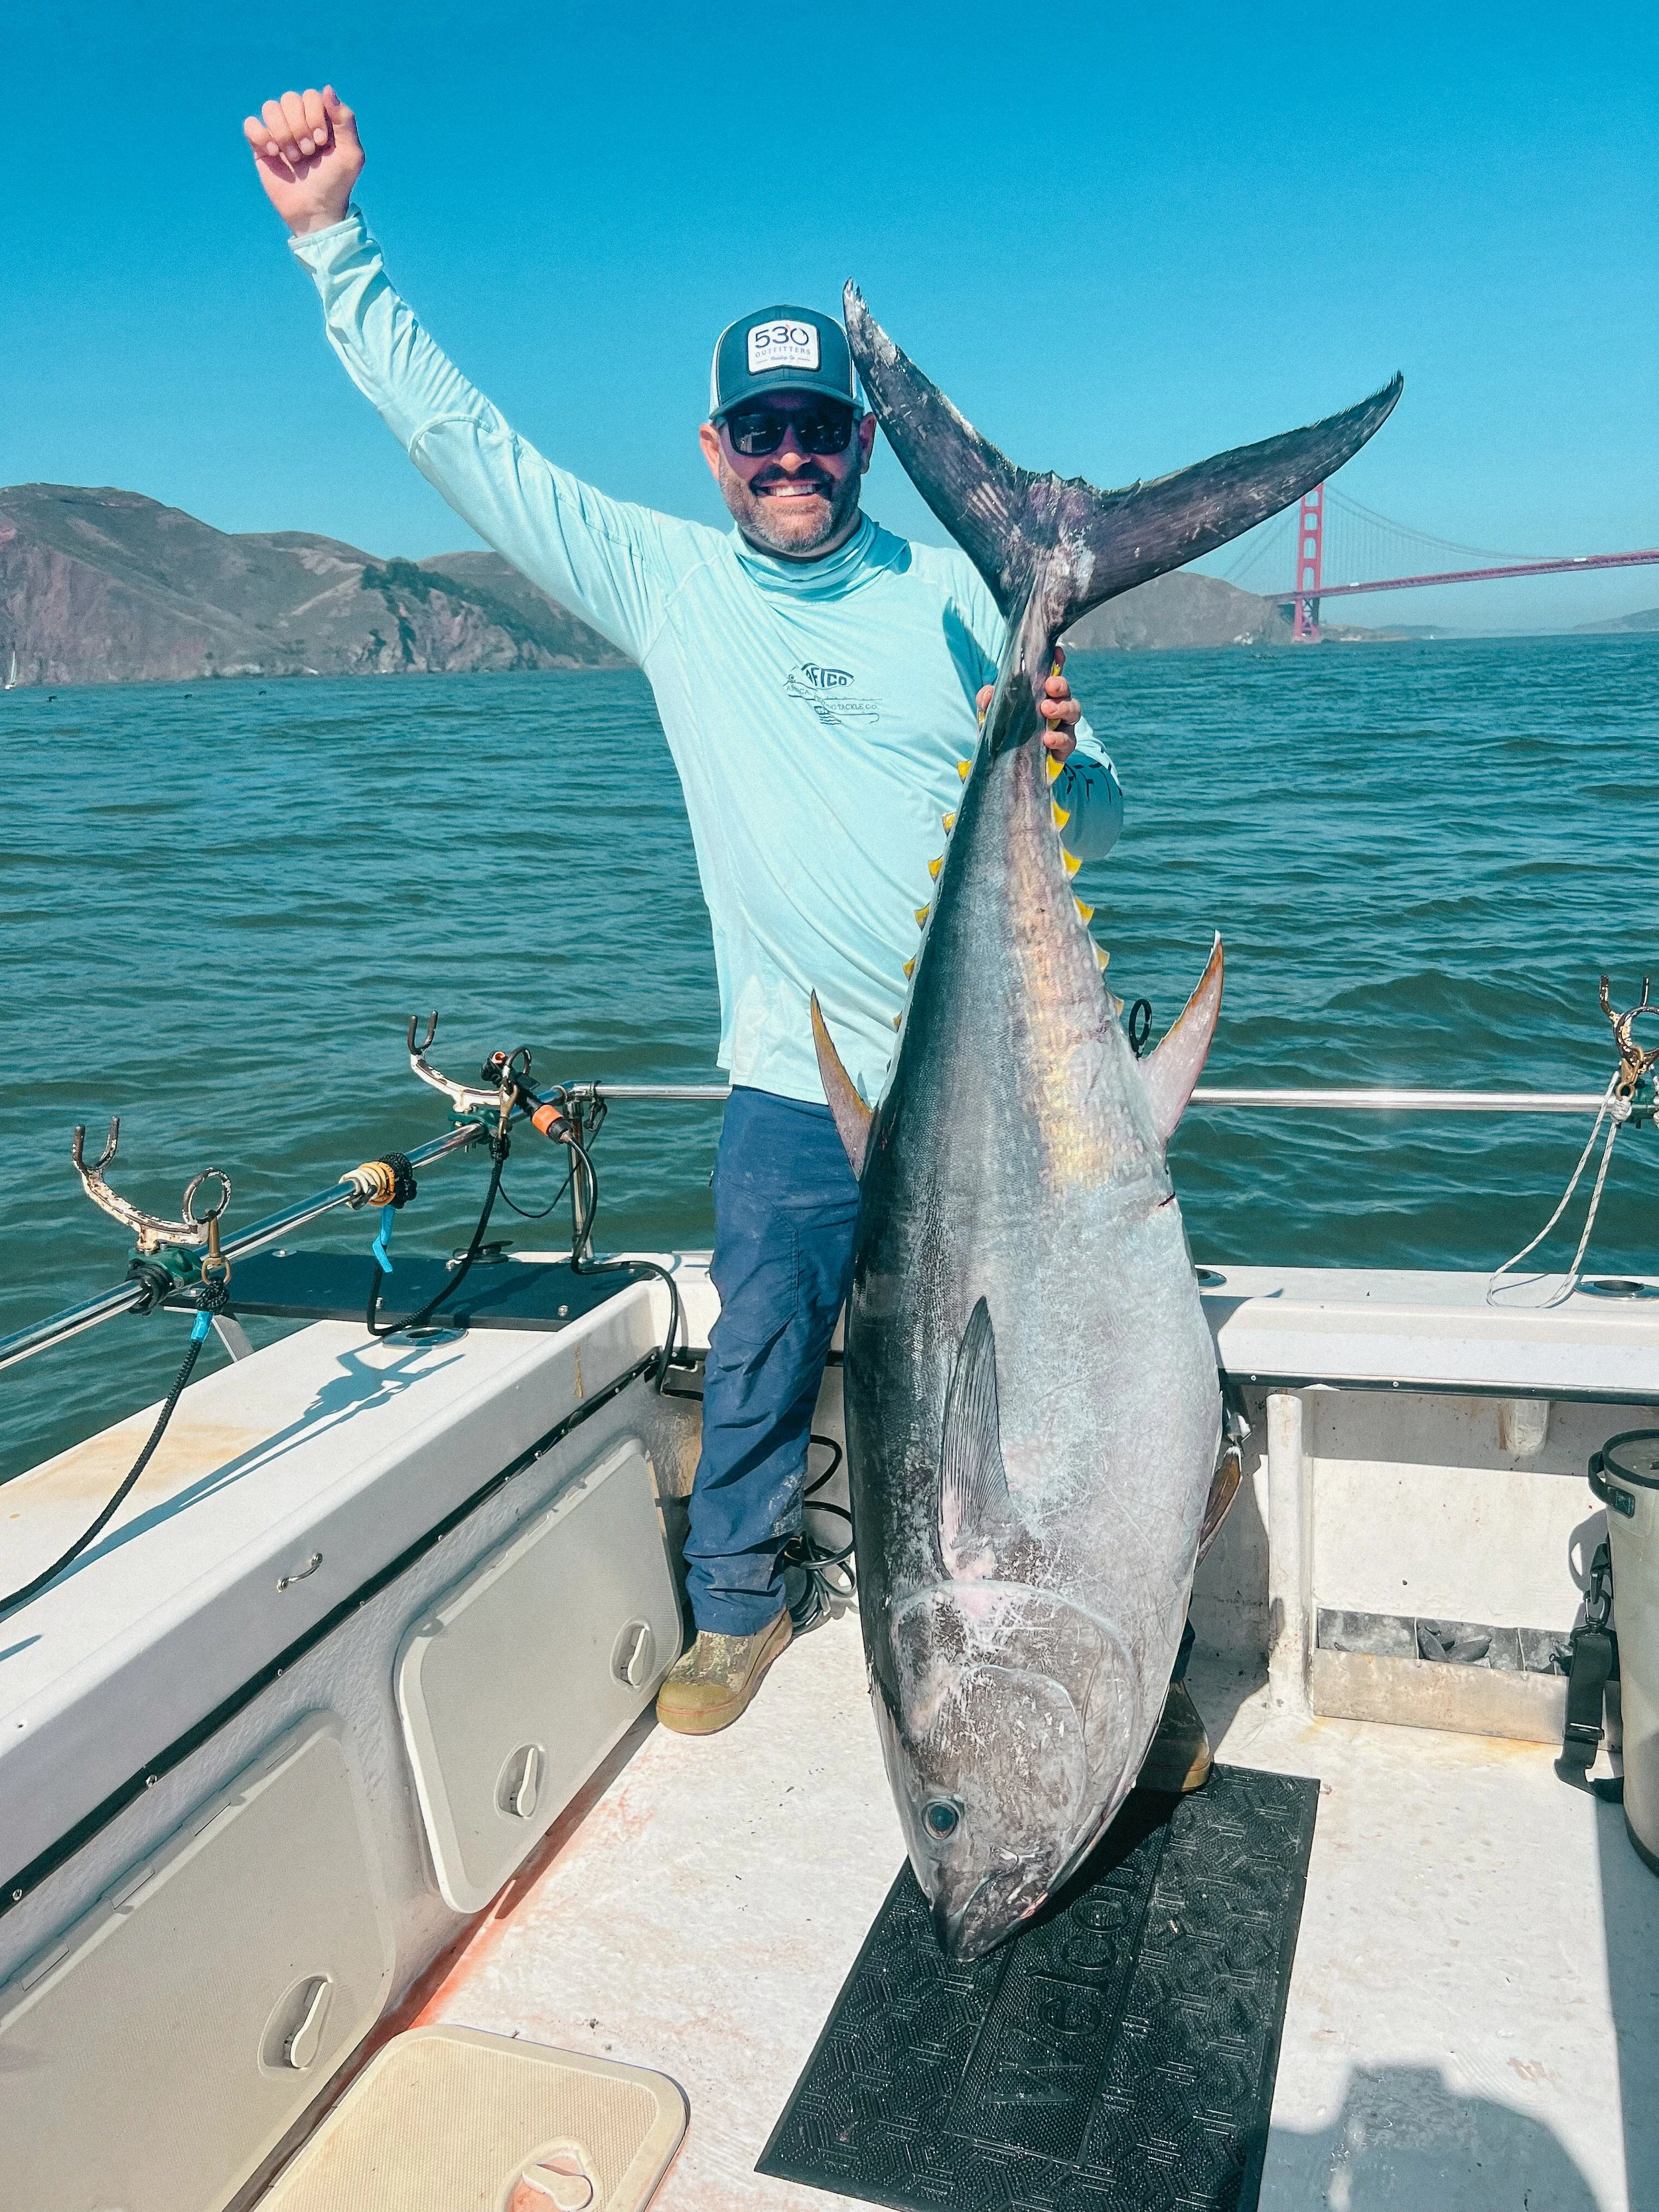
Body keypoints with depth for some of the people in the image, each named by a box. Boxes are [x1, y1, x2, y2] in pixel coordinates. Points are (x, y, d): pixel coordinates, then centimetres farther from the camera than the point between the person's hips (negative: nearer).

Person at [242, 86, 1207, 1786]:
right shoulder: (667, 582, 2)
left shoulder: (952, 595, 1)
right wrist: (333, 235, -3)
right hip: (794, 1082, 0)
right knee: (756, 1360, 11)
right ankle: (738, 1607, 36)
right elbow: (455, 436, 2)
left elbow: (1095, 824, 2)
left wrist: (1053, 757, -20)